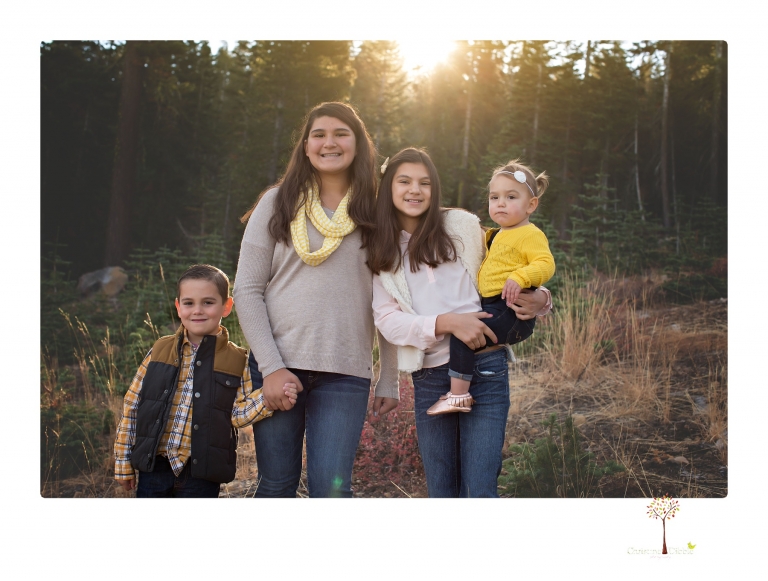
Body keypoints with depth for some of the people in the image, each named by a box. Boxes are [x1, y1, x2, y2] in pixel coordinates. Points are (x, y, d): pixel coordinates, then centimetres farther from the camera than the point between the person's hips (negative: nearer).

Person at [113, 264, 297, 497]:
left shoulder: (236, 360, 0)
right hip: (154, 464, 2)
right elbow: (131, 407, 6)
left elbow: (238, 414, -4)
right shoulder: (160, 351, 3)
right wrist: (124, 463, 5)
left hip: (201, 472, -1)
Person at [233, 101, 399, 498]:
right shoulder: (278, 203, 6)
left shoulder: (374, 214, 8)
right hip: (277, 365, 0)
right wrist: (271, 367, -8)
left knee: (331, 490, -7)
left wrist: (389, 380, 4)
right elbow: (247, 290, 1)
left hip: (346, 373, 0)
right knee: (276, 487, 6)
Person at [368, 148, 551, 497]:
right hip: (428, 380, 3)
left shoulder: (462, 226, 3)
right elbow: (387, 319, -2)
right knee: (441, 494, 11)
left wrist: (539, 299, -10)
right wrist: (447, 323, -18)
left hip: (484, 372, -2)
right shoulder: (381, 253, 8)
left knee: (479, 492, -7)